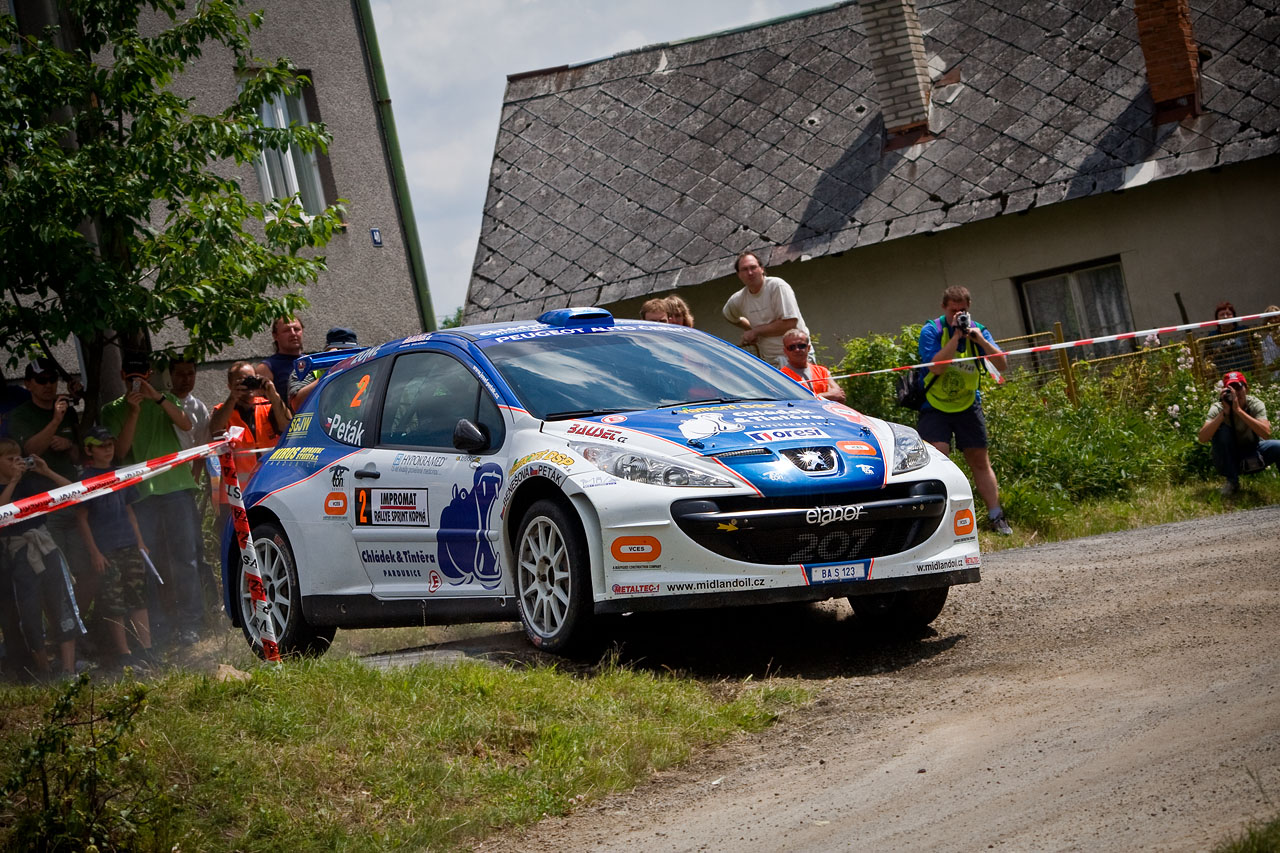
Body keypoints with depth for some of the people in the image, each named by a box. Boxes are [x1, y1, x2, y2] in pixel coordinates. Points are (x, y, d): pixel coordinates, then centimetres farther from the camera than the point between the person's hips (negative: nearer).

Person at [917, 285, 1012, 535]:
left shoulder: (978, 330, -2)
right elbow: (936, 366, -26)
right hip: (935, 406, -3)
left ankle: (996, 517, 8)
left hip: (967, 405, 3)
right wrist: (956, 337, -27)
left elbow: (1002, 365, -11)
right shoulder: (931, 331, -11)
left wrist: (980, 340, -24)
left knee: (980, 461, 5)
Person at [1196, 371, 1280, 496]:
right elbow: (1202, 439, -30)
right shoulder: (1218, 408, -16)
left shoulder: (1255, 404, -15)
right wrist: (1223, 413, -36)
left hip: (1253, 456, 0)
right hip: (1229, 460, 0)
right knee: (1222, 429, -28)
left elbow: (1266, 433, -33)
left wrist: (1238, 410, -37)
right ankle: (1232, 481, -13)